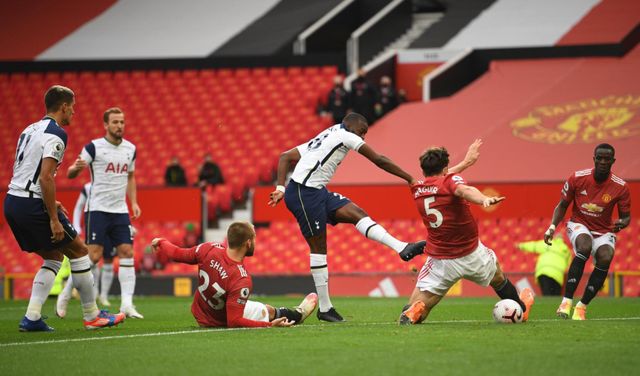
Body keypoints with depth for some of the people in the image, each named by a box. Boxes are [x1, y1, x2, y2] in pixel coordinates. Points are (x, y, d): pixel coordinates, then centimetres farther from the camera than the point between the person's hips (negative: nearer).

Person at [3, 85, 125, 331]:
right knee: (79, 251, 6)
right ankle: (91, 316, 11)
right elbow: (45, 177, -21)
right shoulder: (55, 134, -12)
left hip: (12, 202, 9)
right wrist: (54, 218, -18)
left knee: (54, 256, 18)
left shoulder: (30, 130, 17)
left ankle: (31, 318, 6)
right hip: (31, 205, -9)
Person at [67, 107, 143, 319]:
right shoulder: (94, 147, -7)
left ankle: (127, 304, -5)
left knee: (127, 252, -4)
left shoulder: (130, 149, 9)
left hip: (120, 210, 5)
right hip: (97, 209, -5)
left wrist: (134, 202, 12)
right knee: (94, 255, -11)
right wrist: (76, 168, -30)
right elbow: (70, 174, -7)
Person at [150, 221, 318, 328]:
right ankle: (297, 315, 49)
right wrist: (270, 326, -33)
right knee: (269, 311, 18)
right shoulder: (242, 280, -39)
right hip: (220, 321, -6)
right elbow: (234, 322, -36)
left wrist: (161, 243, 15)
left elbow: (178, 254, -7)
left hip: (199, 314, 6)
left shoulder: (209, 250, -24)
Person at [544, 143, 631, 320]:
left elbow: (626, 216, 0)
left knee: (605, 258, -29)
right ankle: (567, 301, -37)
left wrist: (622, 223, -25)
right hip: (579, 225, -1)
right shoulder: (577, 178, -10)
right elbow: (562, 206, 2)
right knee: (585, 246, -35)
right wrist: (552, 226, -13)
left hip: (604, 231, 1)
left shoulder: (620, 187, -10)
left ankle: (582, 307, -16)